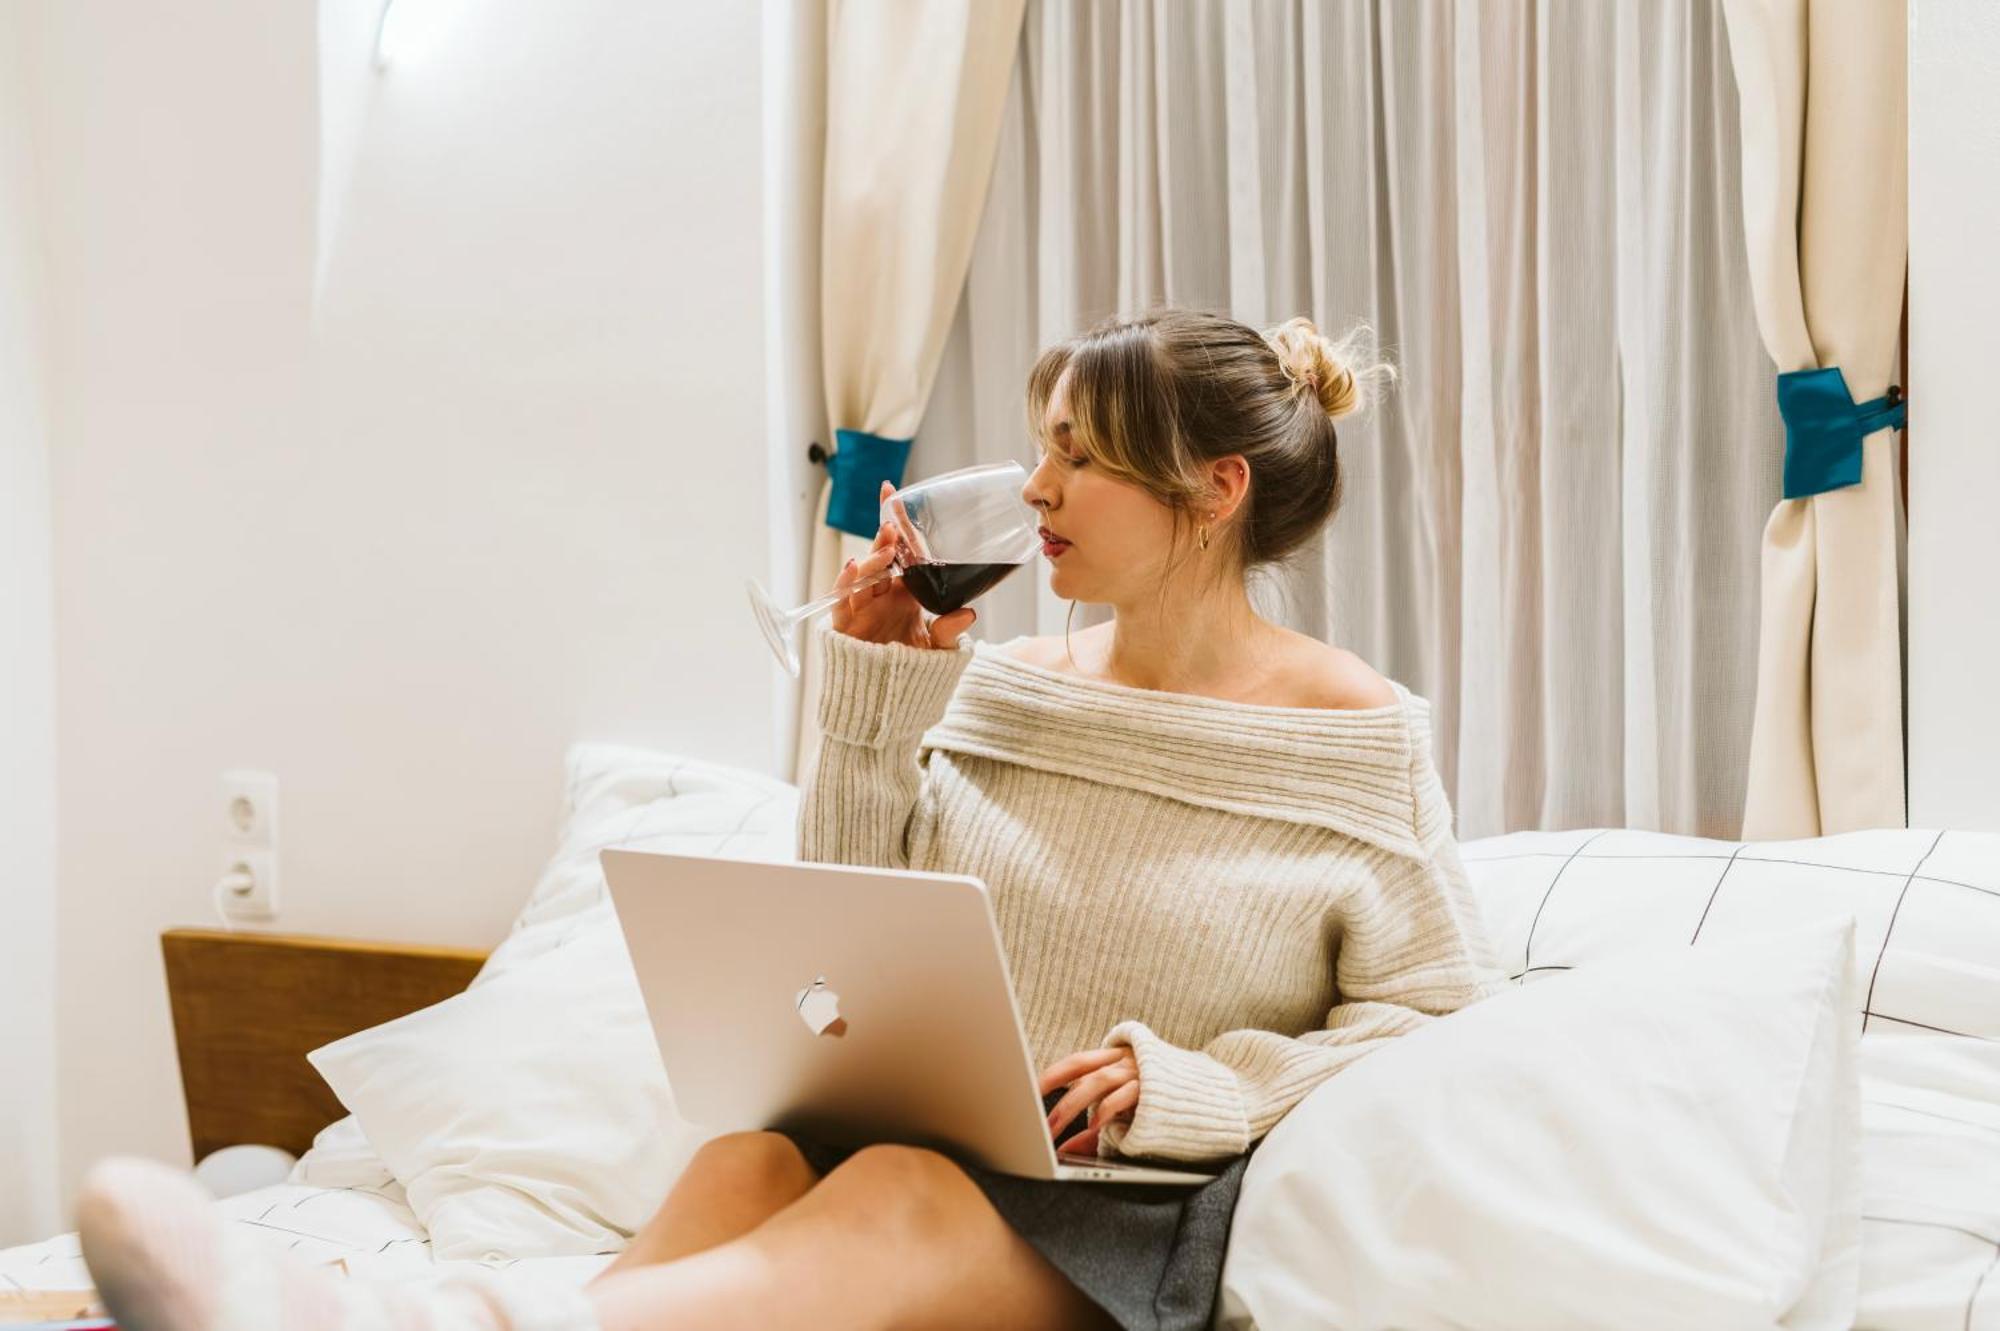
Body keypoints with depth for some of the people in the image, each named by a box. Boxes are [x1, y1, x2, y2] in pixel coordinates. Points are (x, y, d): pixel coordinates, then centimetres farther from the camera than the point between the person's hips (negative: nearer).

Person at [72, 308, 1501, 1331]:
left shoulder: (1360, 733, 0)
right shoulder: (1007, 684, 12)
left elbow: (1440, 1018, -1)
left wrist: (1190, 1082, -14)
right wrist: (876, 687, 2)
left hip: (1154, 1211, -4)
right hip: (936, 1146, 4)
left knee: (897, 1198, -36)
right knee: (749, 1159, -31)